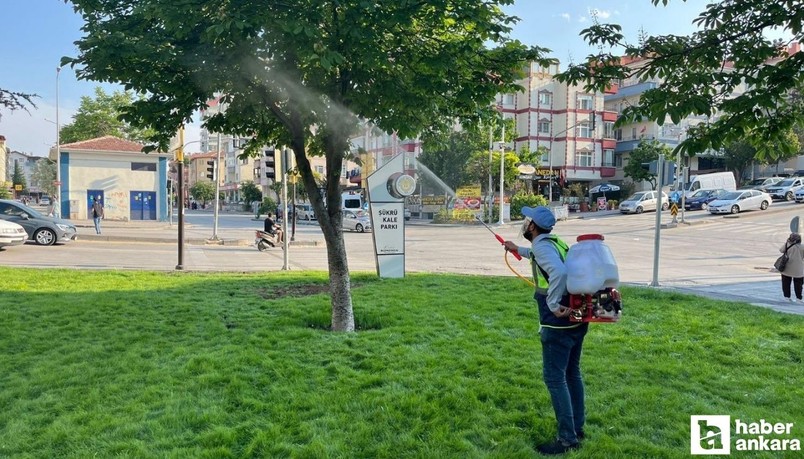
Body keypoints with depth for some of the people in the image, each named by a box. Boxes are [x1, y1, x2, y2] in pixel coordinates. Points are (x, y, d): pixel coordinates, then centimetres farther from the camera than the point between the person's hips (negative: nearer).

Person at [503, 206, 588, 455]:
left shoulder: (542, 246, -15)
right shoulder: (554, 242, 12)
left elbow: (559, 272, -35)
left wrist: (553, 304, -25)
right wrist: (518, 250, 48)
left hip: (559, 323, -9)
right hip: (577, 318, 9)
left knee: (554, 378, -1)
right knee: (572, 373, 18)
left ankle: (568, 439, 5)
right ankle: (577, 428, 30)